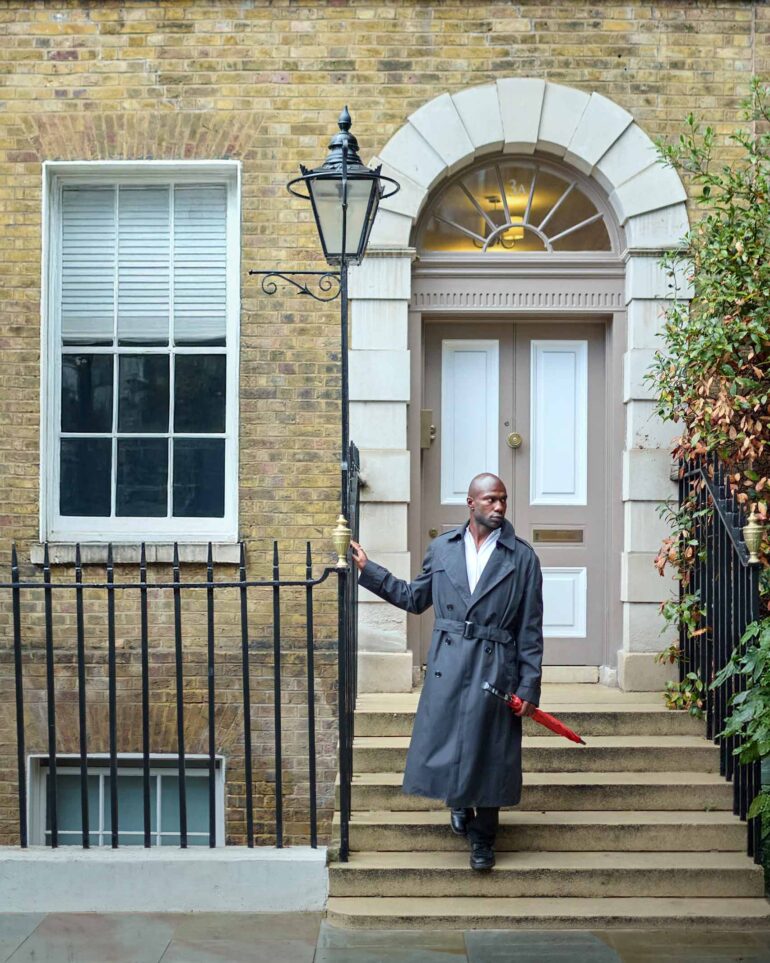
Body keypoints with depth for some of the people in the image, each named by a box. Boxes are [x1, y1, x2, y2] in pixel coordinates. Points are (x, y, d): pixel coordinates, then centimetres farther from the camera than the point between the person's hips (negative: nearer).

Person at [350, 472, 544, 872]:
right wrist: (368, 570, 14)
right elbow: (414, 598, 18)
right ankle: (459, 804, 37)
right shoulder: (442, 547, 8)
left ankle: (482, 837, 21)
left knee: (487, 749, 3)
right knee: (443, 738, 6)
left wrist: (529, 686, -4)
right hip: (446, 668, 2)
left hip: (495, 670, -2)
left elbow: (530, 629, 0)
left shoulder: (522, 557, 1)